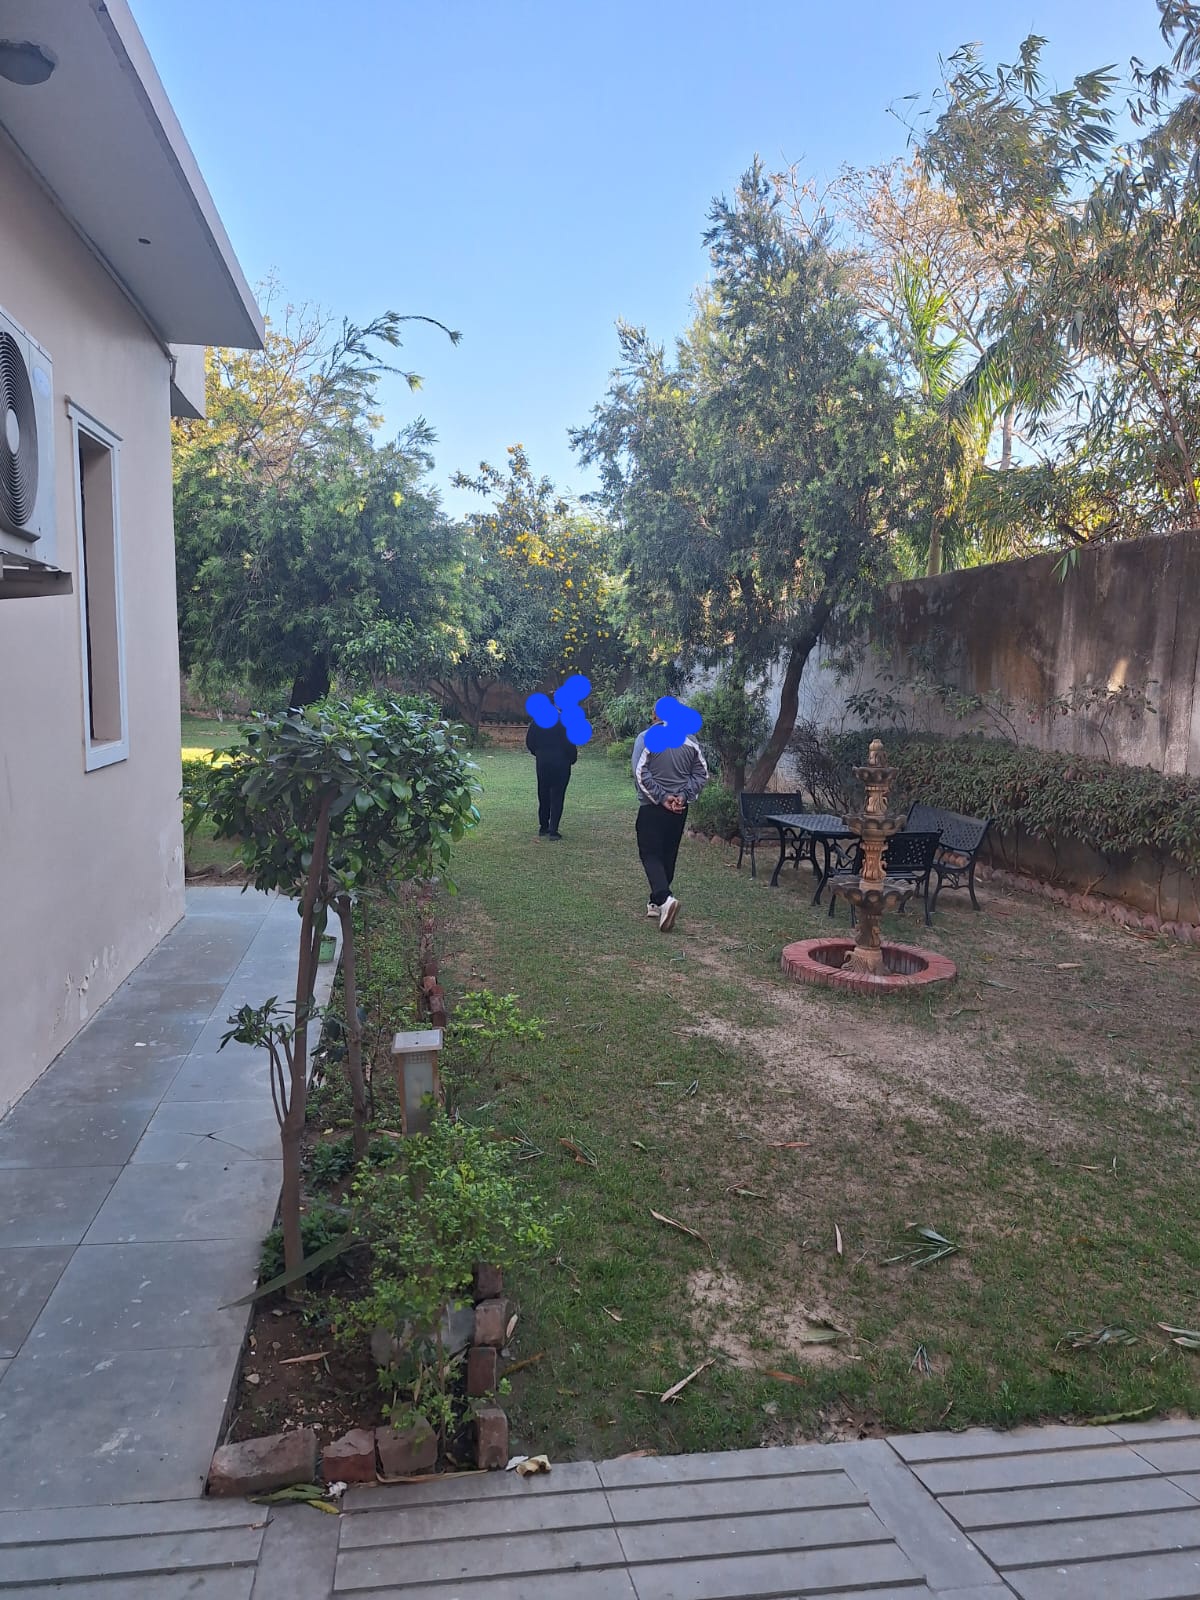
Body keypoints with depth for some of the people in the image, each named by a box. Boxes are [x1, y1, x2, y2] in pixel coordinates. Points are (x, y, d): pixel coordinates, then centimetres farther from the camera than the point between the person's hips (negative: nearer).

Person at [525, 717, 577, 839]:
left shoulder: (536, 722, 0)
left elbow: (529, 742, 5)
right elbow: (569, 743, -14)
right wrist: (573, 758, 3)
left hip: (542, 762, 4)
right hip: (561, 763, -4)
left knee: (543, 796, 15)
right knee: (557, 797, 1)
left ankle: (543, 827, 22)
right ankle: (553, 830, -2)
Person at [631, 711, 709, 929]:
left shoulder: (646, 738, -9)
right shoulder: (689, 741, 4)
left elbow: (640, 773, -16)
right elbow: (701, 774, 2)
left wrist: (661, 797, -13)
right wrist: (683, 795, -4)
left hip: (652, 807, -4)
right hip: (679, 809, 4)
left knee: (651, 855, -1)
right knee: (668, 855, 15)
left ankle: (665, 899, -23)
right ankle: (655, 903, 24)